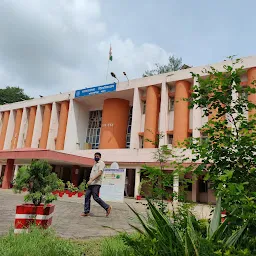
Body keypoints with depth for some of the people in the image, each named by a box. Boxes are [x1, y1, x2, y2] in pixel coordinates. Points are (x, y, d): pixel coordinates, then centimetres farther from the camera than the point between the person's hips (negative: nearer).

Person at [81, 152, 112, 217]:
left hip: (96, 183, -8)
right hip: (91, 183, 9)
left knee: (95, 197, -11)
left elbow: (100, 172, -17)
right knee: (87, 196, 4)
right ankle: (86, 212, 11)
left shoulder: (101, 163, -4)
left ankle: (107, 207, 0)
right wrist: (90, 180, 14)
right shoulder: (94, 164, 23)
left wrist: (91, 179, -24)